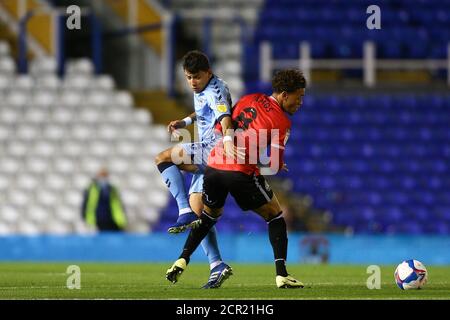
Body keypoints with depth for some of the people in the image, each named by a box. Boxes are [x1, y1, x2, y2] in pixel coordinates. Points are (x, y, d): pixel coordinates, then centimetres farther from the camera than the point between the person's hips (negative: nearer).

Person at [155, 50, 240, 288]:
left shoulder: (215, 90, -13)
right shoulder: (202, 90, 17)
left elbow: (224, 115, -34)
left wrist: (227, 139, -52)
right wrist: (186, 121, 22)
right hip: (207, 157, 10)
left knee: (163, 158, -14)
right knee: (198, 211, 5)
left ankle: (185, 213, -21)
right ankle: (217, 266, 2)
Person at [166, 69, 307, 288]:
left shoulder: (249, 99, 14)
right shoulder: (281, 122, -4)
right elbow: (276, 165, -8)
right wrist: (277, 166, 14)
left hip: (214, 165, 6)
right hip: (242, 172, -6)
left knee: (210, 214, 30)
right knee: (275, 216, 11)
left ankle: (182, 260, 20)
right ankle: (281, 274, 2)